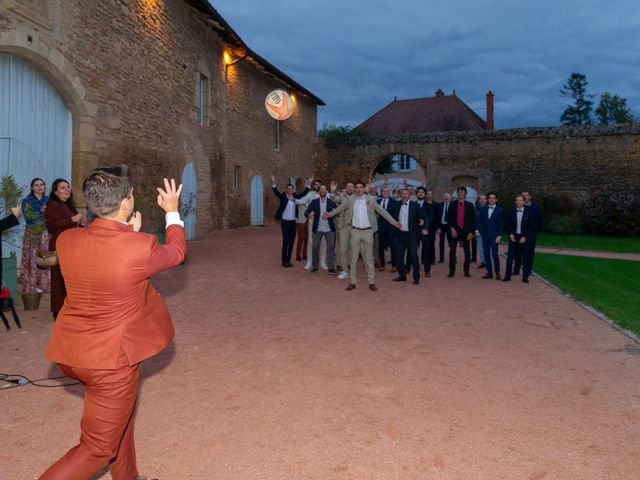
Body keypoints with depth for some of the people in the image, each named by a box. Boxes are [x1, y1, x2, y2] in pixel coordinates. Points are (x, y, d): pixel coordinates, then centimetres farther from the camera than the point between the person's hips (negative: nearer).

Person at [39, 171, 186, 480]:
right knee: (98, 447, 11)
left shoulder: (66, 240, -8)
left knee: (120, 414, 30)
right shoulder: (142, 247, -24)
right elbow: (176, 253, 0)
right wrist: (172, 212, 13)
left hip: (71, 353, 7)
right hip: (112, 357, -7)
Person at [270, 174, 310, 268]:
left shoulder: (295, 196, 7)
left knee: (291, 242, 8)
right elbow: (276, 192, -17)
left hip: (293, 222, 5)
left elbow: (304, 193, 8)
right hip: (285, 222, -4)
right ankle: (284, 261, 5)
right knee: (285, 241, -4)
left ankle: (288, 260, 18)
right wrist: (273, 182, -32)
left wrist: (309, 183, -1)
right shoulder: (283, 196, -4)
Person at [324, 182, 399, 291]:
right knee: (354, 258, 5)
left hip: (367, 231, -1)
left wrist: (393, 221, -2)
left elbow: (382, 211, 0)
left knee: (369, 258, 4)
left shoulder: (371, 200, -1)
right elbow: (340, 208, 13)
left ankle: (372, 282, 10)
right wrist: (329, 214, 12)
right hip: (355, 231, 1)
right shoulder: (350, 200, 2)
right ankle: (353, 282, 11)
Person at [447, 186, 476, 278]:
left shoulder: (470, 205, 6)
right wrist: (452, 228, -8)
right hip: (455, 230, 0)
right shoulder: (452, 205, 7)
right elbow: (449, 218, 5)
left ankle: (466, 271, 14)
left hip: (466, 231, 0)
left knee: (467, 252, 4)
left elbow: (473, 220, 4)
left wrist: (471, 232, -4)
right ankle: (452, 271, 0)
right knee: (452, 251, -5)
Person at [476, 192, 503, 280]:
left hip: (494, 236, -3)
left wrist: (499, 236, -9)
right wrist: (477, 230, -7)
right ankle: (489, 272, 13)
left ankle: (497, 272, 5)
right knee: (486, 254, 5)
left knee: (495, 254, -8)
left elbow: (501, 224, -1)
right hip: (485, 235, 3)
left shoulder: (499, 210, 1)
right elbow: (479, 221, 9)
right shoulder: (482, 209, 8)